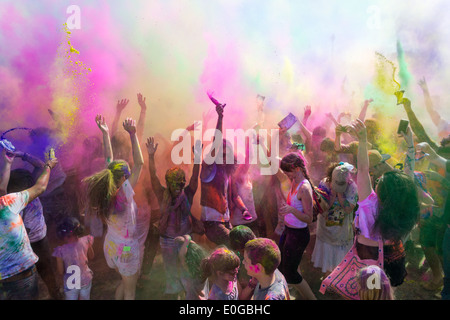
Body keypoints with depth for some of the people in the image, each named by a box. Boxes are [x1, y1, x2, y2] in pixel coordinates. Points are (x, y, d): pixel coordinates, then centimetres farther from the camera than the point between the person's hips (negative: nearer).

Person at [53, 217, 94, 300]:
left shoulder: (61, 250, -26)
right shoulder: (86, 241, -20)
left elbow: (60, 272, -12)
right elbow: (91, 257, -1)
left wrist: (64, 279, 7)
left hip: (71, 283, -2)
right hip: (86, 280, 2)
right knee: (85, 298, 25)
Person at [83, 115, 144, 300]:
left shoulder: (105, 194, -9)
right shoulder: (124, 194, -27)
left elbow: (110, 161, -3)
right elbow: (139, 163, -31)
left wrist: (105, 134, -2)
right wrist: (132, 134, -33)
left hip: (110, 246, 7)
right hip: (126, 249, -7)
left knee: (125, 281, 29)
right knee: (129, 291, 15)